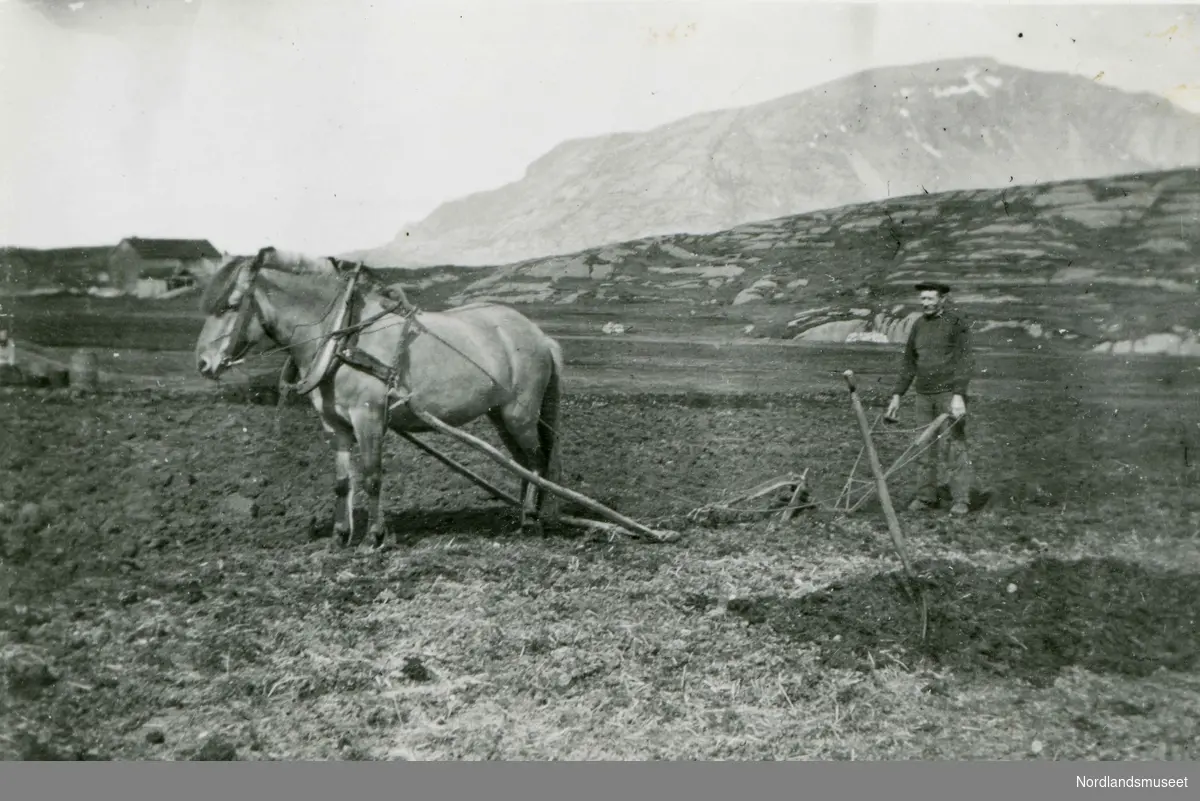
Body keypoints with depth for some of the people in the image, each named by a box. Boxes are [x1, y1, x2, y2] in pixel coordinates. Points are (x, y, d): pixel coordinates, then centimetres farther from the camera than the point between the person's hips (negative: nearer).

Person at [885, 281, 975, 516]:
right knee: (926, 445, 8)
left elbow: (966, 361, -13)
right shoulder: (918, 325, 12)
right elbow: (909, 363, 17)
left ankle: (960, 499, -1)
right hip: (924, 395, 6)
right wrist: (897, 395, 12)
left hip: (949, 393, -6)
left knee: (954, 445, -7)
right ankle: (926, 495, 16)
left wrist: (959, 395, -23)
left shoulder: (957, 323, -6)